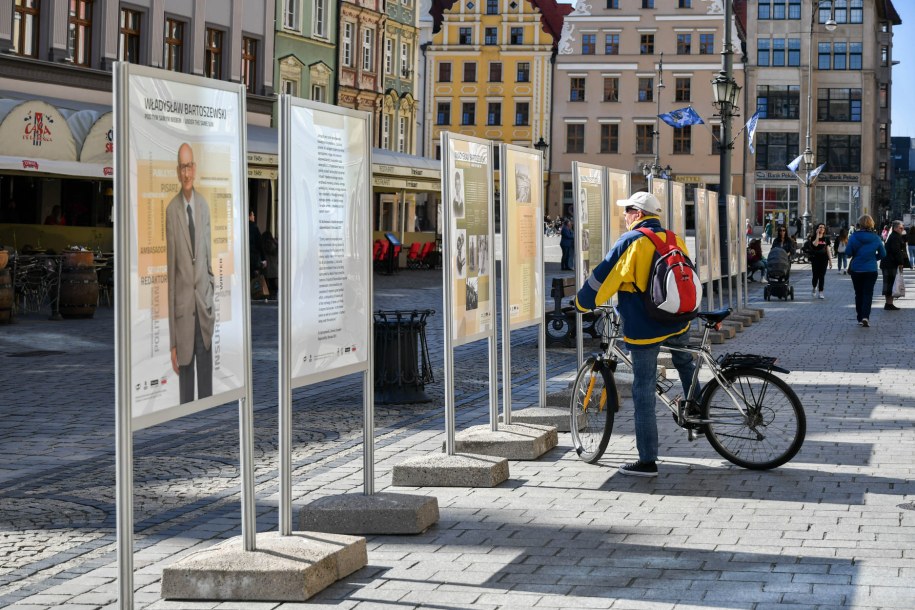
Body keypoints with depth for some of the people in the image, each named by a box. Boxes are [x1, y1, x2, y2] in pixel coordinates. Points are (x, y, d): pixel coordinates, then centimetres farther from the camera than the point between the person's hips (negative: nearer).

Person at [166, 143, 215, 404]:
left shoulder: (204, 205, 7)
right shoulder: (171, 210, -6)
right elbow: (170, 271, -5)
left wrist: (212, 301, 11)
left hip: (204, 307, 4)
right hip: (182, 310, -4)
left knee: (207, 382, 6)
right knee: (186, 383, 1)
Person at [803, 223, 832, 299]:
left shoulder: (826, 239, 10)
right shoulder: (813, 237, 0)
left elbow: (828, 249, 11)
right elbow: (815, 244, -21)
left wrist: (830, 260, 8)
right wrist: (817, 235, -17)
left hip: (824, 259, 2)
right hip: (815, 258, -2)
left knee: (822, 275, 0)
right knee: (815, 275, -3)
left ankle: (820, 292, 2)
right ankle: (814, 289, 22)